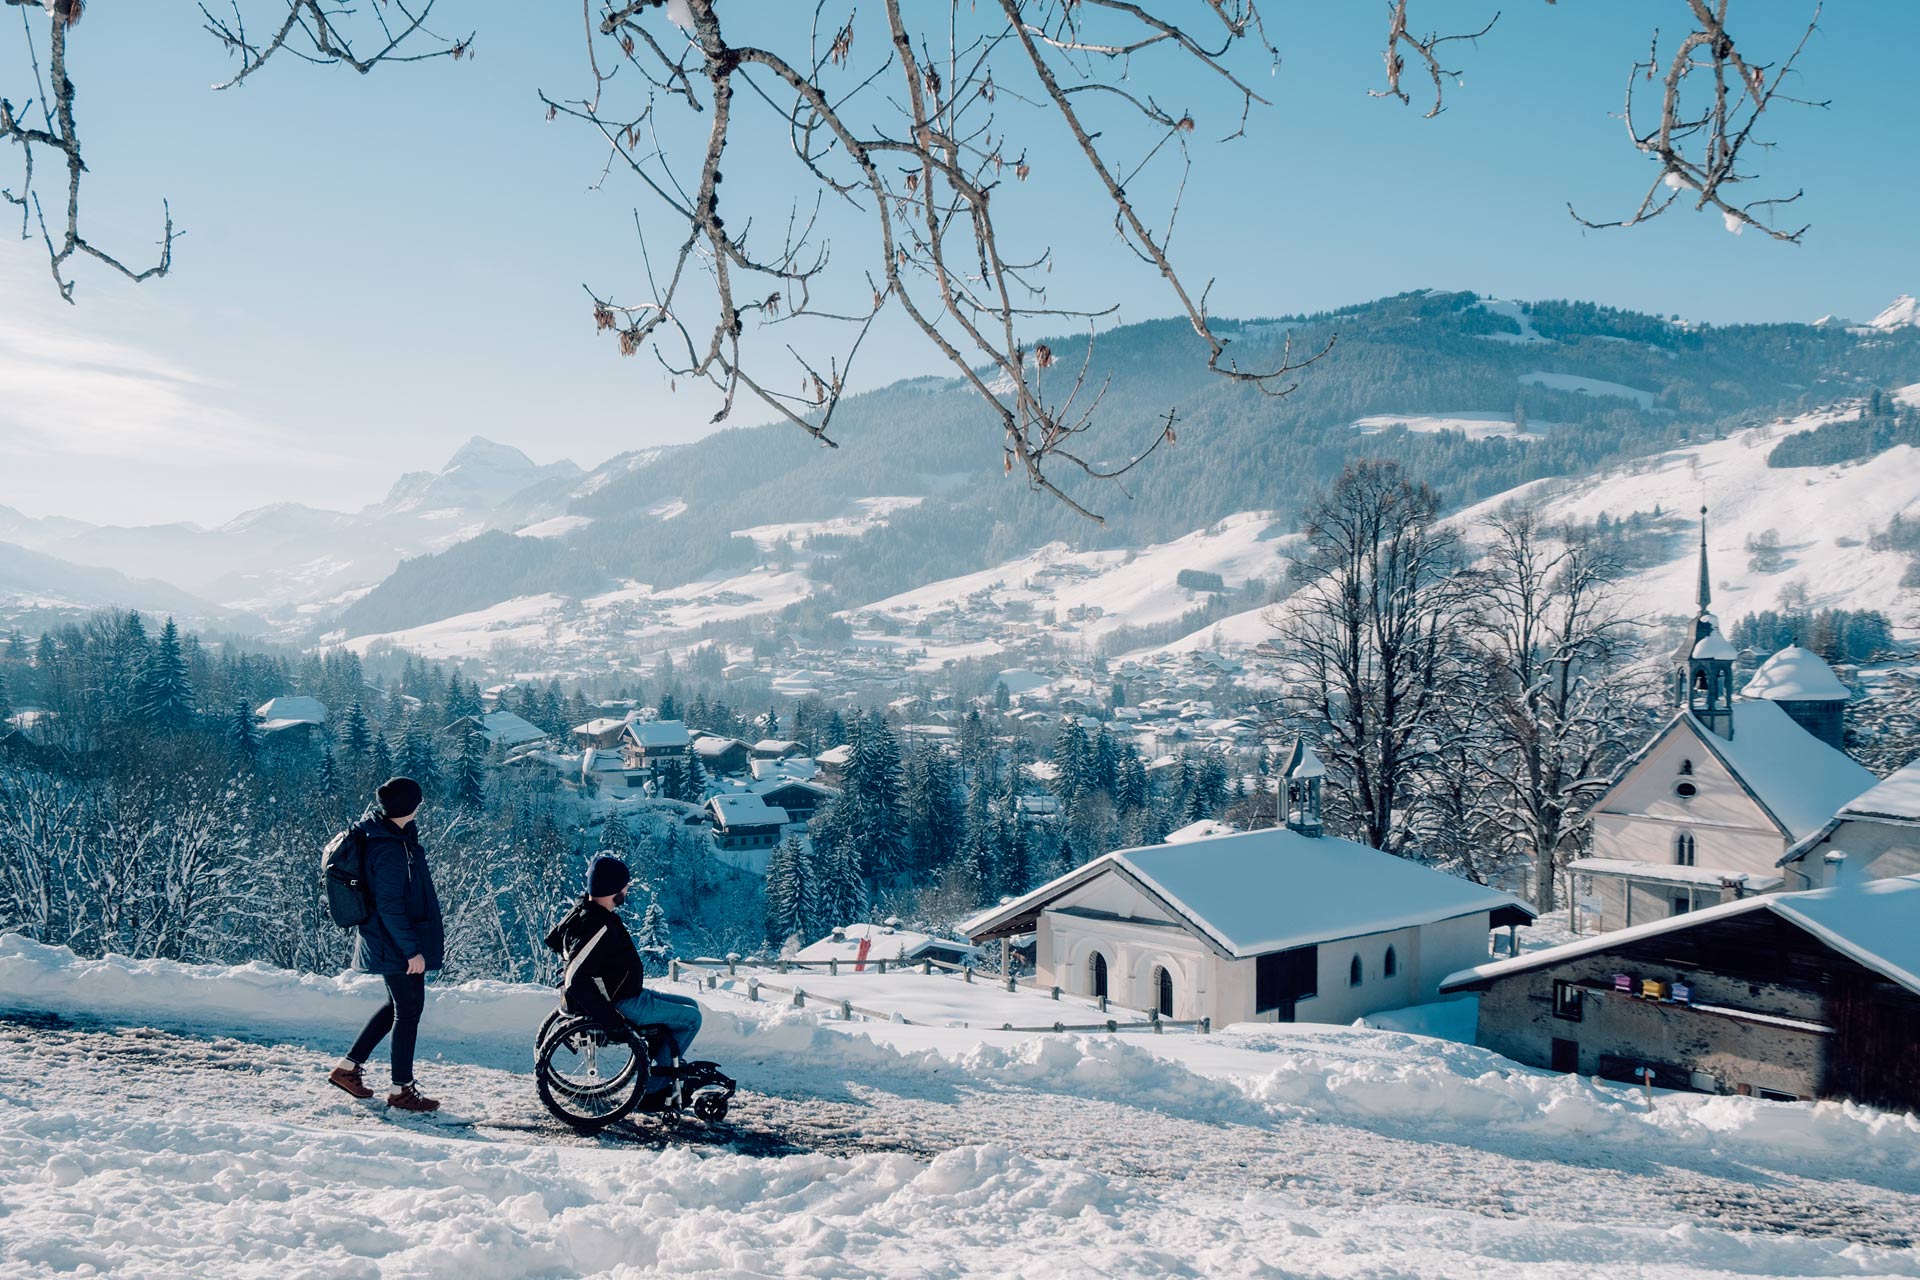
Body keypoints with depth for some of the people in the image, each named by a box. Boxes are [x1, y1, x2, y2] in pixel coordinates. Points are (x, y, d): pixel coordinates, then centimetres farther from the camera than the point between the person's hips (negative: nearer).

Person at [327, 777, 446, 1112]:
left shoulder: (377, 829, 2)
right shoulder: (390, 850, -26)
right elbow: (390, 906, -26)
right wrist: (412, 950, -22)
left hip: (385, 942, 10)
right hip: (399, 946, -10)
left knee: (398, 1005, 22)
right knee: (409, 1011, 2)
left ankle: (348, 1067, 27)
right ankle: (401, 1090, 13)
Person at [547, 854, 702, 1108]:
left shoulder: (583, 909, 1)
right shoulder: (599, 926, -30)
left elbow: (553, 940, 19)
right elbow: (576, 982, -34)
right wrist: (610, 1018, -25)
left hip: (625, 994, 10)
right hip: (624, 1006, -10)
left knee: (689, 1006, 18)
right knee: (691, 1017, -3)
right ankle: (655, 1090, 10)